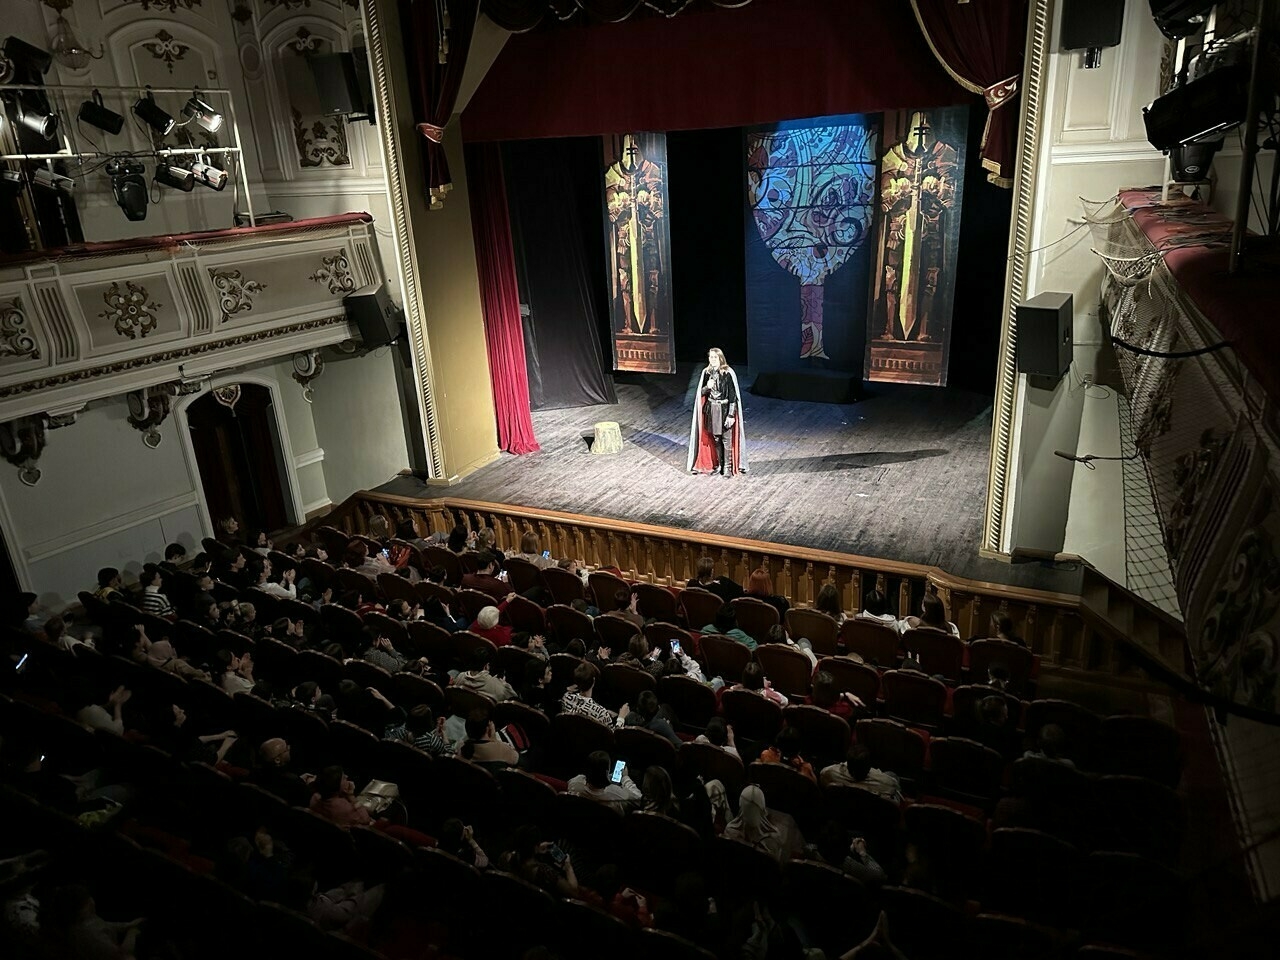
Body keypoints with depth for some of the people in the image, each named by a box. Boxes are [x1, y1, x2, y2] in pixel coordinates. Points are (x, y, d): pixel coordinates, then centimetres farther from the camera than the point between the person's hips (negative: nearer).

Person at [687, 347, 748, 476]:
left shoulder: (728, 373, -13)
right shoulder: (706, 373, 2)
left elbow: (733, 395, -13)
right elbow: (701, 392, 8)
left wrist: (731, 415, -16)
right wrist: (707, 387, -15)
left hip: (725, 409, -5)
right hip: (711, 410, 5)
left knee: (727, 440, 1)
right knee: (715, 439, 13)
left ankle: (728, 467, 11)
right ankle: (719, 464, 26)